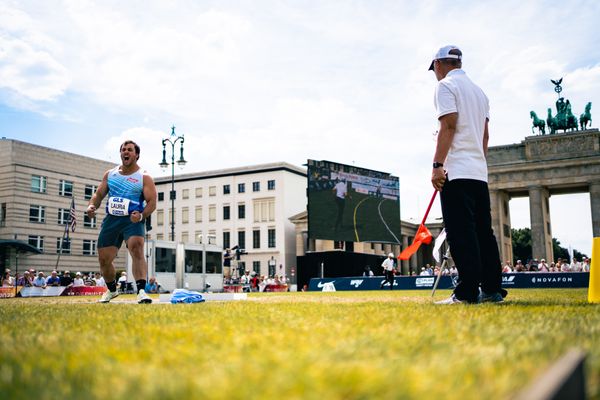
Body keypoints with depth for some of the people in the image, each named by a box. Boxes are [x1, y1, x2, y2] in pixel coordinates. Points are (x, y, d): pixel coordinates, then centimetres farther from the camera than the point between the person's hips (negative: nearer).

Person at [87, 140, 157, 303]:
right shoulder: (109, 174, 12)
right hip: (111, 219, 5)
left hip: (133, 220, -5)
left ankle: (141, 291, -35)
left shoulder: (144, 177, -2)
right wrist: (92, 205, -6)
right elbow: (99, 194, 16)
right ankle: (112, 289, 33)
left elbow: (152, 202, -7)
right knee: (103, 259, 8)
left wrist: (141, 216, -26)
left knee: (137, 250, -30)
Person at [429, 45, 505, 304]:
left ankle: (467, 292, -14)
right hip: (479, 172, 8)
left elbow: (449, 125, -14)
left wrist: (437, 165, -16)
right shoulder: (478, 90, 24)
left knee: (461, 232, -11)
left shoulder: (446, 85, -1)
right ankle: (493, 290, 10)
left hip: (456, 171, -8)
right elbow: (485, 134, 20)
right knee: (483, 231, 8)